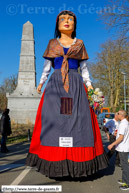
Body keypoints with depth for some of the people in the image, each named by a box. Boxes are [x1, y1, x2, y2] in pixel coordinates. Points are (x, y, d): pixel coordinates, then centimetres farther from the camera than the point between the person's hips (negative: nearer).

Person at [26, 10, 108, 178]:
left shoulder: (79, 44, 14)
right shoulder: (52, 43, 14)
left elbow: (84, 68, 13)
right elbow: (47, 66, 13)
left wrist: (89, 85, 4)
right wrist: (41, 83, 5)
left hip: (76, 85, 0)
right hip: (55, 84, 0)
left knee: (78, 119, -6)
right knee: (53, 120, -7)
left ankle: (77, 157, 4)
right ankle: (55, 159, 2)